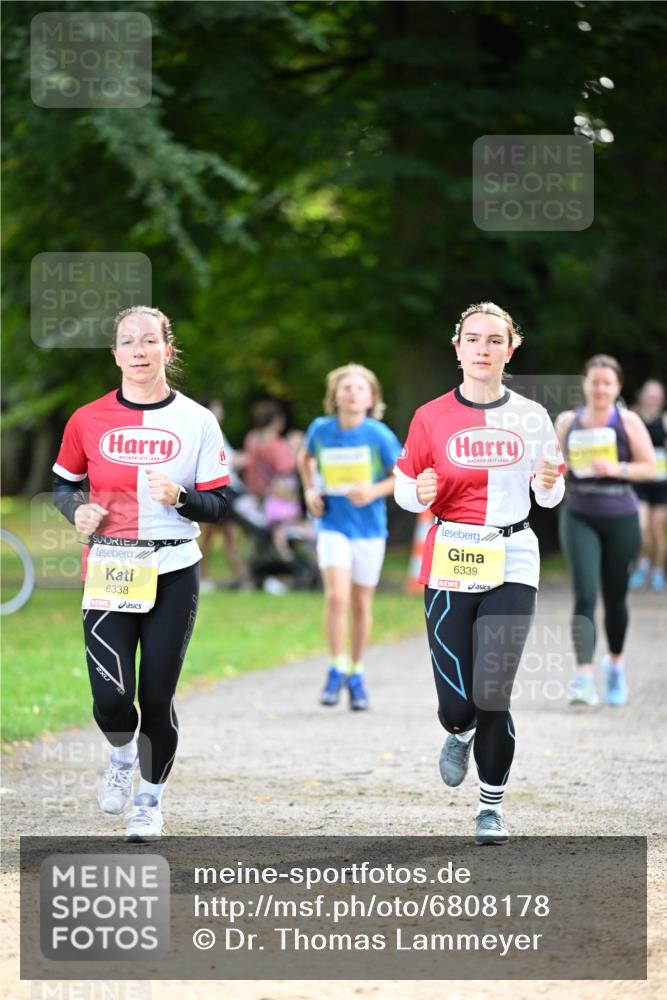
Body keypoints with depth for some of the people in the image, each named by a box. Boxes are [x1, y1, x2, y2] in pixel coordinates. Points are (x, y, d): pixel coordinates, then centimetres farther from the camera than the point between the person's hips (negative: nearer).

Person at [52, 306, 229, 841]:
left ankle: (150, 801, 24)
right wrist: (78, 509, -6)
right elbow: (63, 483, 15)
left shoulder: (197, 421, -1)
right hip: (108, 571, 0)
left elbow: (218, 505, 1)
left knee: (157, 698, 2)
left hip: (173, 574, 0)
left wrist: (179, 497, -19)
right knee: (111, 697, -11)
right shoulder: (88, 420, 1)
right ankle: (122, 756, 25)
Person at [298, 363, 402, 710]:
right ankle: (337, 668, -4)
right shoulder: (320, 430, -4)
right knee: (336, 595, -18)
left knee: (361, 603, 9)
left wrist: (375, 491, -19)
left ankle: (356, 674, 26)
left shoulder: (378, 435, -11)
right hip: (332, 524, 0)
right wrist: (310, 491, 3)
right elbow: (305, 458, 18)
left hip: (368, 528, 0)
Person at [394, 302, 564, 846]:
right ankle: (461, 732, 34)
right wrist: (420, 493, -14)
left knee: (492, 696, -8)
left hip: (512, 563, 0)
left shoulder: (531, 416, 4)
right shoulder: (432, 417, 2)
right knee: (456, 702, -4)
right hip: (449, 562, 0)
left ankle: (493, 805, 11)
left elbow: (549, 495, 13)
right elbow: (405, 490, 9)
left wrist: (550, 483, -10)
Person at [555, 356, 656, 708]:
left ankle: (615, 663, 36)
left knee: (615, 597, 11)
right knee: (584, 596, -14)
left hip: (620, 519, 0)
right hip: (579, 518, 0)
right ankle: (584, 678, -21)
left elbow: (649, 467, -2)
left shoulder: (628, 422, -1)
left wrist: (615, 469, -18)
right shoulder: (567, 422, 5)